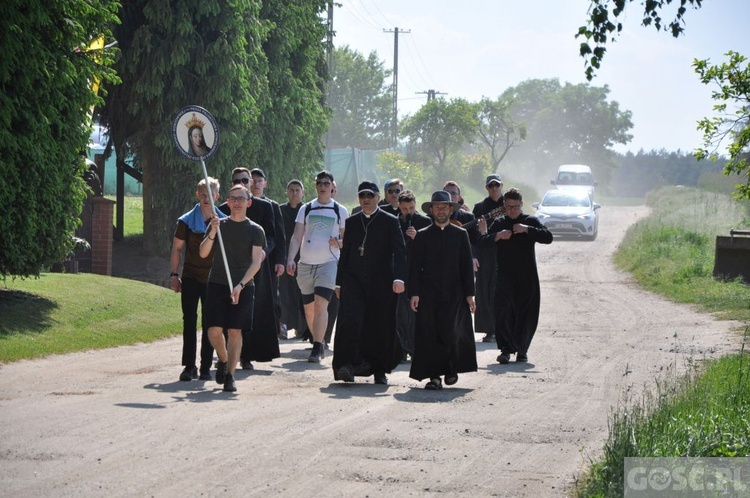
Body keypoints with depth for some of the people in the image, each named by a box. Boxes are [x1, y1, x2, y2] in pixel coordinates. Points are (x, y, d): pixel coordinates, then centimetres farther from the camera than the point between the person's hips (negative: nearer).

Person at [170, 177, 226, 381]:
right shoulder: (186, 221, 0)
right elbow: (177, 249, 5)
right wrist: (174, 274, 0)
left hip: (213, 279, 0)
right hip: (190, 278, 0)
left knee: (209, 324, 2)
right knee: (189, 321, -2)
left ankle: (206, 368, 7)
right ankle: (189, 366, 1)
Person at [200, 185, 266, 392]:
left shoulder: (255, 230, 2)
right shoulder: (219, 224, 6)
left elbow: (256, 262, -6)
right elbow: (203, 253, -2)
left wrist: (241, 285, -19)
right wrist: (212, 233, -18)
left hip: (243, 287, -1)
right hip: (217, 284, 1)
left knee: (235, 331, -3)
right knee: (214, 330, -5)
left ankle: (230, 375, 5)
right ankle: (223, 360, 23)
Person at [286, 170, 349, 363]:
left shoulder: (340, 211, 7)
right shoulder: (306, 209, 10)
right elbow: (296, 237, 6)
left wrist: (339, 243, -11)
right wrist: (290, 259, -8)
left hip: (329, 263, -3)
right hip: (306, 264, 3)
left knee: (321, 304, -17)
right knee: (309, 308, 7)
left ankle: (317, 348, -19)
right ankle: (319, 344, 25)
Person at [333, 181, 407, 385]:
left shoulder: (390, 222, 3)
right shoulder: (351, 222, 14)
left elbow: (399, 252, -5)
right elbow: (345, 253, 18)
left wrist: (399, 278, -19)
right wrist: (339, 282, 14)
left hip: (381, 284, -2)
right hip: (354, 280, 2)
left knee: (381, 328, 2)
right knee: (350, 322, -15)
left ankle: (380, 370, 14)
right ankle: (347, 365, -18)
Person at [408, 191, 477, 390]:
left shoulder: (460, 235, 11)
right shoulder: (422, 236, 9)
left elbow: (467, 266, 9)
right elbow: (415, 267, 5)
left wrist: (469, 294, 2)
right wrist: (414, 293, -5)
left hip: (454, 294, 0)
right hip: (429, 294, 0)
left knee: (451, 334, -9)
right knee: (430, 334, -5)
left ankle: (452, 368, 15)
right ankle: (434, 375, 1)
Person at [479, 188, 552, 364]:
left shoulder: (530, 222, 5)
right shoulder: (499, 223, 11)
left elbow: (548, 237, -8)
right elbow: (483, 242, 4)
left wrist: (527, 229, -18)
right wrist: (497, 236, -15)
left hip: (527, 277, 0)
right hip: (505, 277, 0)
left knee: (526, 314, 3)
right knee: (503, 312, -13)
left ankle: (522, 350, 17)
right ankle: (506, 349, -11)